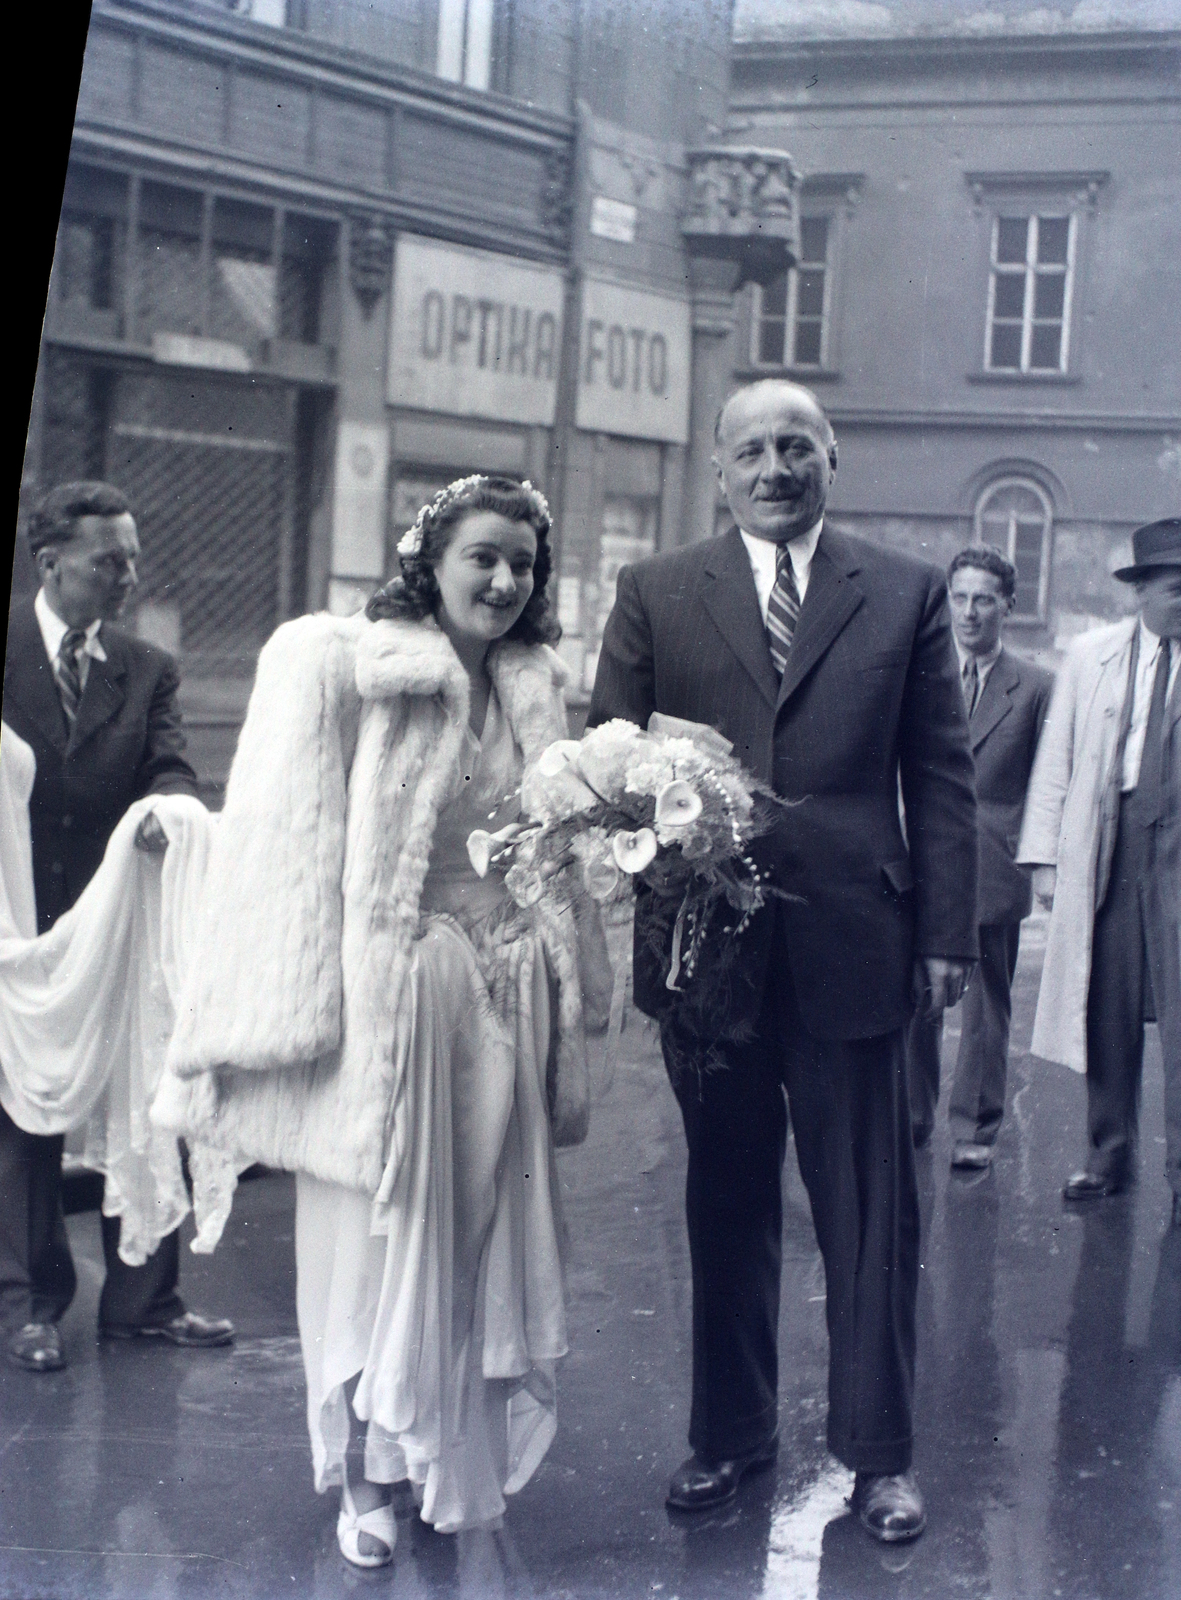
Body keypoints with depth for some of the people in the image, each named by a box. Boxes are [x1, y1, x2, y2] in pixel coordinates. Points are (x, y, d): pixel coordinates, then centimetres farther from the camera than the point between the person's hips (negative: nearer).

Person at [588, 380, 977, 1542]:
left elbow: (940, 776, 4)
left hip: (853, 945, -1)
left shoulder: (907, 594, 5)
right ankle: (731, 1429, 29)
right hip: (709, 944, 1)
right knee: (725, 1202, 13)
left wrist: (946, 934, -3)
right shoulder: (655, 595, 6)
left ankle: (878, 1449, 20)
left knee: (869, 1209, 6)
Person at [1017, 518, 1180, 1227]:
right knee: (1108, 1012, 7)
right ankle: (1110, 1156, 20)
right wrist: (1045, 857, 2)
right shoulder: (1091, 655, 9)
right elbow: (1055, 764, 9)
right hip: (1106, 841, 2)